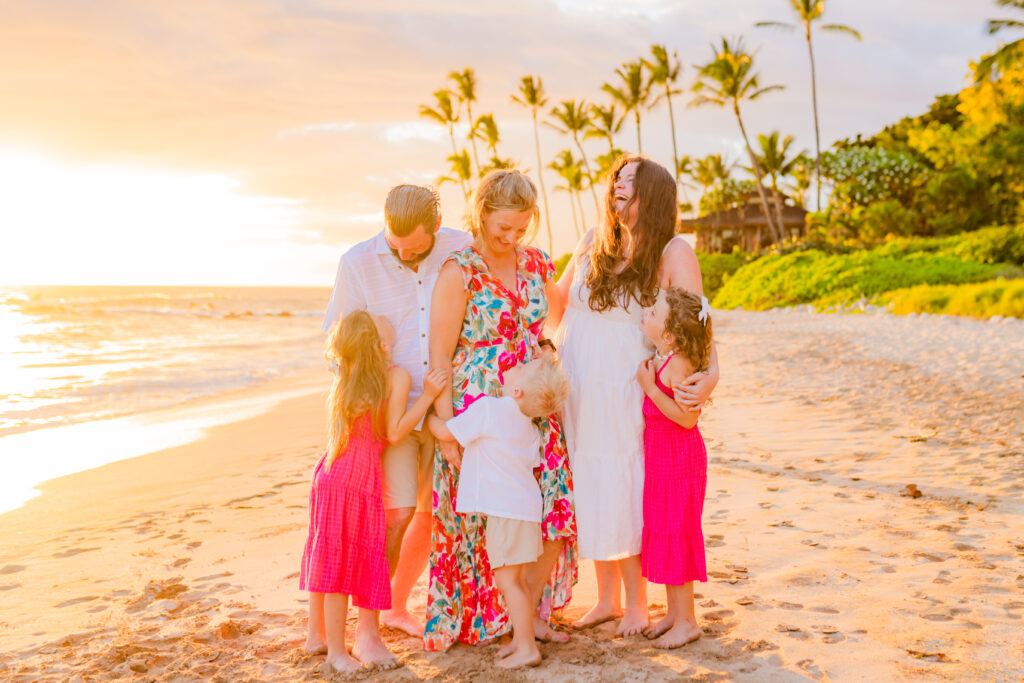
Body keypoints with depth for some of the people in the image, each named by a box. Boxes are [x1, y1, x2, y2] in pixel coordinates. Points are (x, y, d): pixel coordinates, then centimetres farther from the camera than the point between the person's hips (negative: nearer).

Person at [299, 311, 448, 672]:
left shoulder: (345, 379, 12)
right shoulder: (398, 376, -6)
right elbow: (395, 432, -9)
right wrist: (427, 395, -8)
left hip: (328, 475, 7)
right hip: (358, 480, -7)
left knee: (326, 557, 17)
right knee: (344, 561, 0)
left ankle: (317, 633, 32)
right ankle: (337, 650, 9)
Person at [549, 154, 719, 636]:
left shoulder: (673, 252, -4)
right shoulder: (592, 244, 10)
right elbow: (554, 309, 18)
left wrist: (710, 374, -24)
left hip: (625, 395, -4)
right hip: (573, 392, 5)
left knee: (624, 496, 1)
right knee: (590, 493, 10)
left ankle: (637, 605, 19)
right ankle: (605, 598, 26)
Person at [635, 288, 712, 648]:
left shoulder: (678, 364, -22)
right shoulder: (657, 358, 5)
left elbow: (687, 417, -27)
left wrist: (650, 387, -27)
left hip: (679, 460, -9)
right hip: (659, 458, 9)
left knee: (674, 535, -1)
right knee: (660, 534, 16)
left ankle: (686, 621, 12)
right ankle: (674, 612, 29)